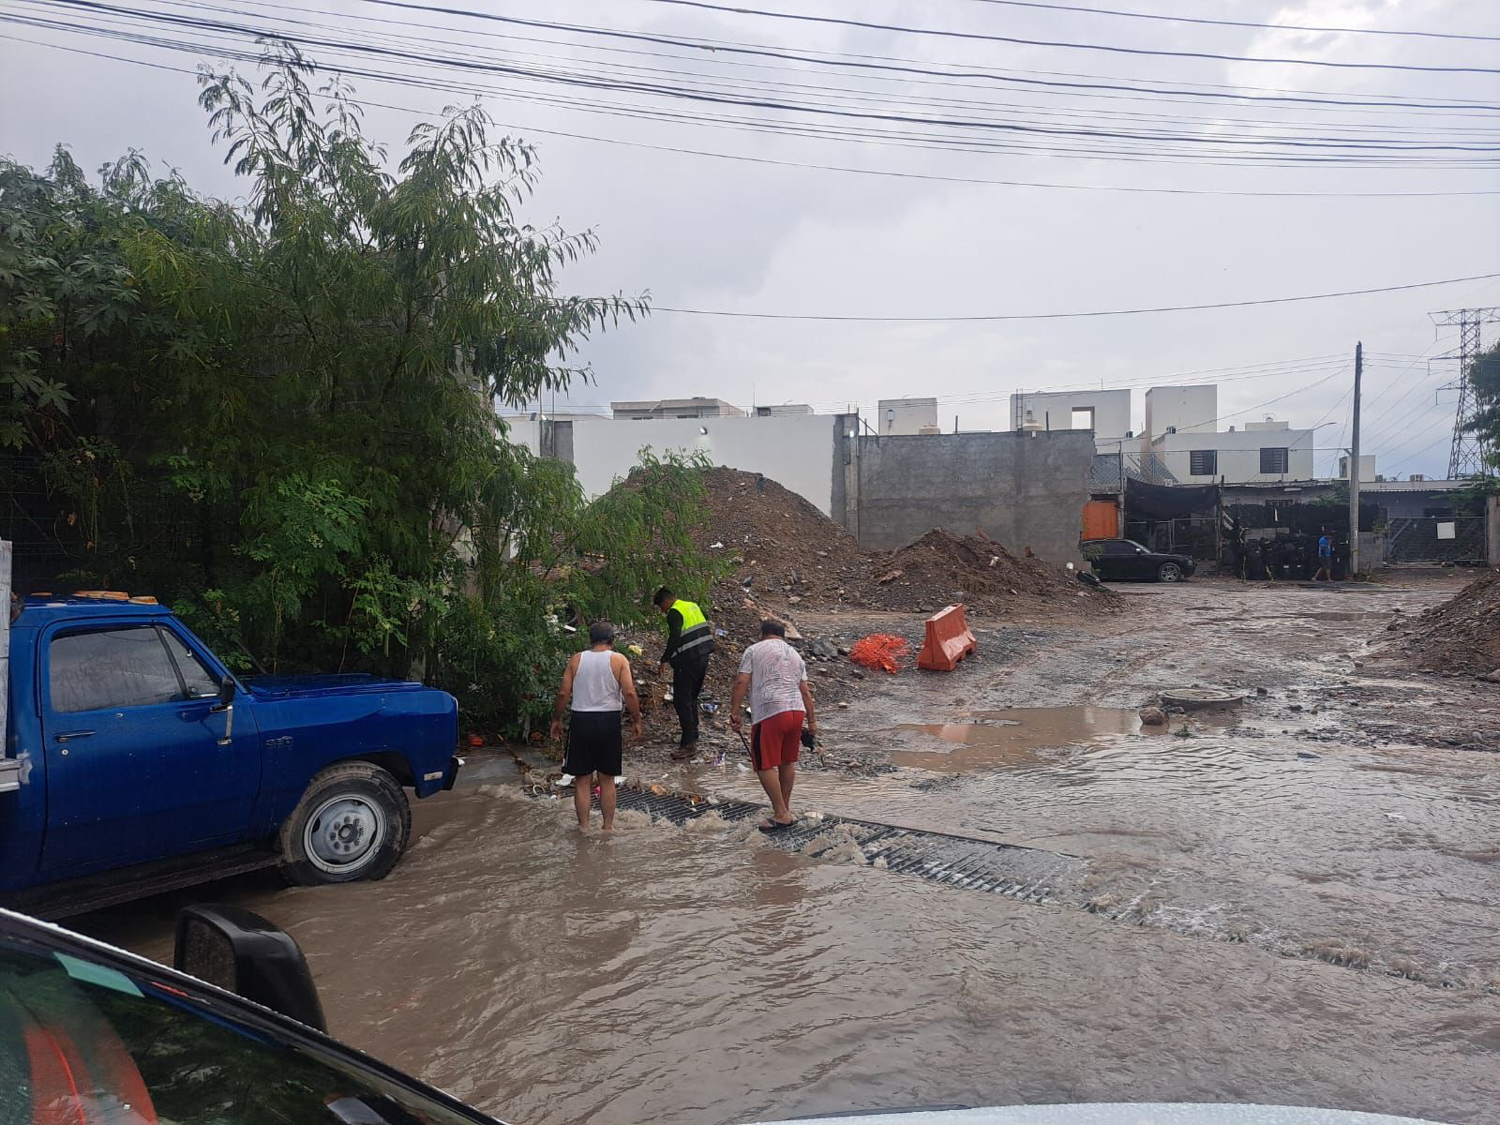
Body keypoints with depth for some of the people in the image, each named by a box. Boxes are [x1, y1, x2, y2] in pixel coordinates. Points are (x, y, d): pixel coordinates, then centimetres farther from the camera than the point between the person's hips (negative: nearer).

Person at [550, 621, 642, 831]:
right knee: (607, 780, 12)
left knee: (582, 780, 10)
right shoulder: (619, 660, -2)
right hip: (609, 721, 0)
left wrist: (556, 719, 11)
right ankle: (608, 826, 19)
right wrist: (636, 720, 0)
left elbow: (563, 693, -1)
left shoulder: (576, 660, 2)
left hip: (581, 721, 1)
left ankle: (584, 827, 14)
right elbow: (630, 693, -11)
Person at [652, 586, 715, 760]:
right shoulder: (693, 606, 15)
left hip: (687, 662, -9)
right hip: (703, 658, 9)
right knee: (691, 699, 19)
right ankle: (693, 737, 24)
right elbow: (709, 630, 21)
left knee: (681, 701, -5)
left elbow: (674, 639, -24)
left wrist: (664, 661, -21)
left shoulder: (674, 613, -12)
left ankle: (688, 744, -7)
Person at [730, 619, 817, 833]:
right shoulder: (795, 655, 21)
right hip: (796, 711, 6)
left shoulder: (754, 650, 7)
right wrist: (812, 721, 20)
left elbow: (741, 683, -4)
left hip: (769, 713, -6)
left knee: (765, 765, -1)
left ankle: (781, 815, -3)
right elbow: (805, 692, 18)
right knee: (788, 762, 18)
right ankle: (785, 809, 26)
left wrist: (734, 712, -2)